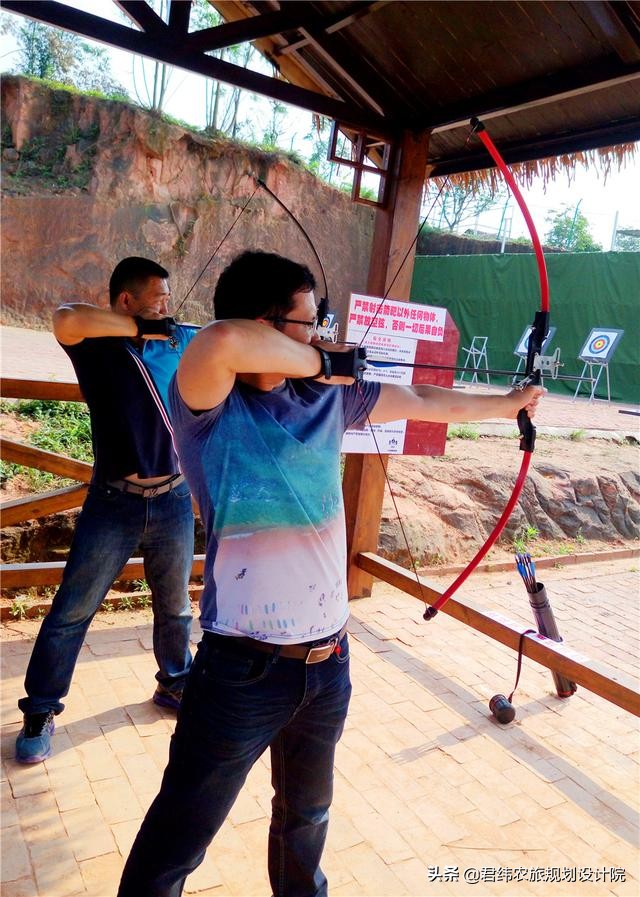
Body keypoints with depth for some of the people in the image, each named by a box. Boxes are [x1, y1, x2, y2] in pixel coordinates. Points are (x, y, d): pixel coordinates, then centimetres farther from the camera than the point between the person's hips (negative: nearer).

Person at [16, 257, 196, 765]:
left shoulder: (180, 340, 5)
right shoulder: (97, 344, -8)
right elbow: (65, 319, -28)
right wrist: (141, 328, -22)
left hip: (174, 500, 4)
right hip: (114, 503, -4)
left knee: (174, 606, 19)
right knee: (72, 610, 5)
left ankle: (175, 683, 42)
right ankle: (41, 713, 23)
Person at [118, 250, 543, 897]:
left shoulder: (326, 398, 2)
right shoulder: (210, 408, -16)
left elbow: (423, 403, 15)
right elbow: (222, 340, -38)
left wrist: (506, 404, 25)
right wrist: (321, 361, -22)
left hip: (329, 662, 6)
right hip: (245, 669, -6)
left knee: (306, 815, 31)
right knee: (177, 842, 11)